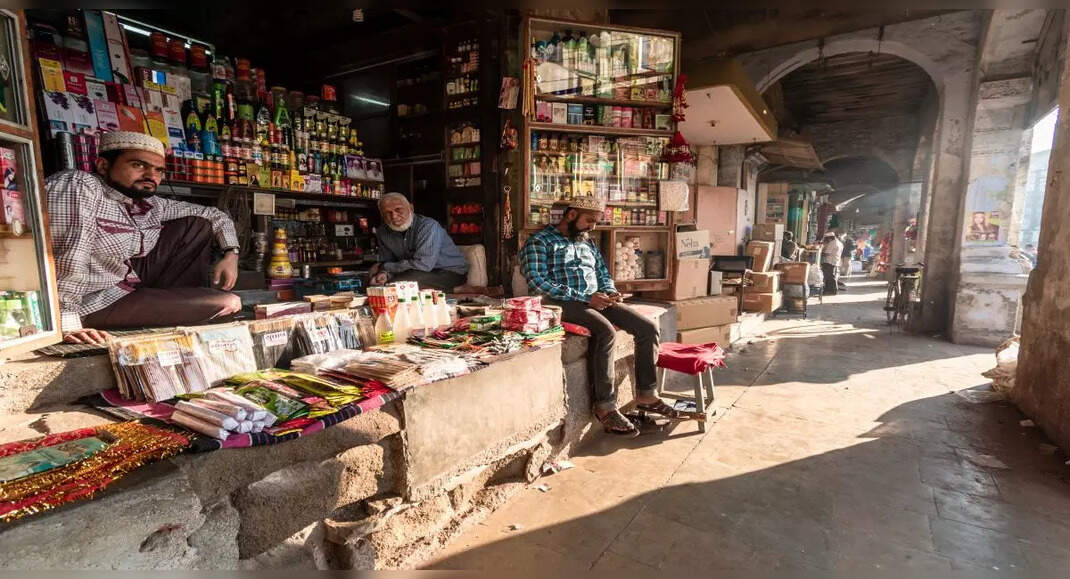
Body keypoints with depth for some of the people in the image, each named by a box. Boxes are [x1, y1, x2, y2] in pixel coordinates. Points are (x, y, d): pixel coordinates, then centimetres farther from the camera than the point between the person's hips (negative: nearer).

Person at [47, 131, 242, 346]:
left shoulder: (149, 204, 2)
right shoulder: (79, 186, -21)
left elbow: (214, 214, 14)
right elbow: (68, 256, -32)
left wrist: (231, 253, 1)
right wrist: (66, 324, -36)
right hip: (93, 304, -8)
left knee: (198, 224, 7)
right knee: (228, 303, -19)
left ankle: (186, 303, 5)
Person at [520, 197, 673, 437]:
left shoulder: (588, 244, 23)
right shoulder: (539, 242, -2)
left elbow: (603, 275, 29)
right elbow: (536, 282, -16)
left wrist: (611, 293, 3)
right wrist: (585, 298, -19)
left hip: (596, 300, 8)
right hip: (564, 303, -7)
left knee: (648, 328, -8)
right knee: (606, 331, -34)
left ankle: (646, 394, 3)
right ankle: (605, 406, -22)